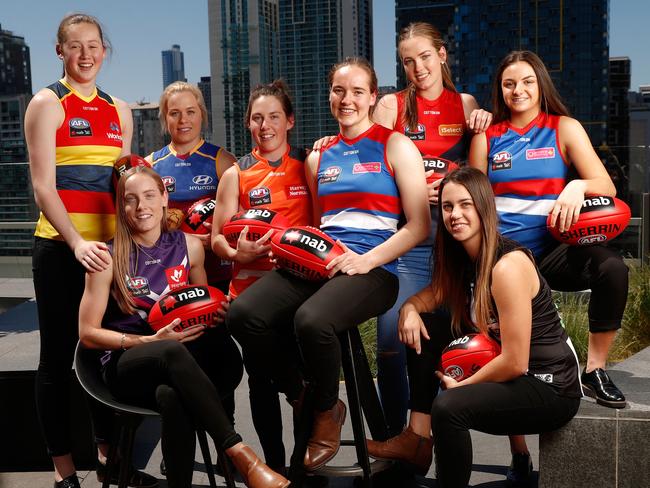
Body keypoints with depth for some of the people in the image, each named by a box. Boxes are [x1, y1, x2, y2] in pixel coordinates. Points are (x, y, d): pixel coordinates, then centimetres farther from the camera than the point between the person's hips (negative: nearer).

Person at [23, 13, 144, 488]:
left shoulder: (119, 110, 14)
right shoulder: (47, 103, -2)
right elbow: (43, 186, -11)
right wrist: (77, 242, -23)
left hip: (108, 245, 5)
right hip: (60, 247, -5)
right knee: (59, 355, 2)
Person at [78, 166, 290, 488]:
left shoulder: (188, 246, 6)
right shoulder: (109, 258, -3)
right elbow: (88, 333, -3)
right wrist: (151, 341, -15)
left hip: (173, 366, 2)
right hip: (127, 364, -2)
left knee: (172, 395, -38)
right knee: (172, 352, -39)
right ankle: (241, 456, -40)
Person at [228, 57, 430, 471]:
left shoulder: (395, 146, 5)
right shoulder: (318, 157, 20)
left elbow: (419, 226, -1)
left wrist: (366, 261, -14)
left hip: (374, 268, -5)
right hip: (318, 264, 5)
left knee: (311, 320, -36)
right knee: (243, 313, -23)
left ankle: (327, 412, -3)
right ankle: (302, 398, 2)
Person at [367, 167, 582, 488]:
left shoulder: (508, 266, -23)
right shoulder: (464, 259, 3)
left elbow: (515, 362, -24)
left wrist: (462, 385, -10)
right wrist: (410, 308, -10)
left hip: (552, 388, -9)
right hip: (505, 373, 9)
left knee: (449, 407, -31)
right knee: (424, 331, 5)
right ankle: (418, 439, 7)